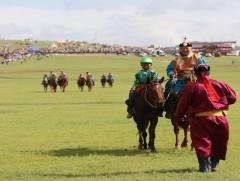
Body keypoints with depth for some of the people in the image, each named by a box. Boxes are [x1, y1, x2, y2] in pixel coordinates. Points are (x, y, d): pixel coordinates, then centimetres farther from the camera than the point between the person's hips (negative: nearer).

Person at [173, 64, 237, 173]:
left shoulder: (191, 88, -3)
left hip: (200, 120, -3)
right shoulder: (220, 85, 5)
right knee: (218, 143, 19)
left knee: (202, 143, 2)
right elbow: (233, 98, 10)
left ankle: (205, 166, -7)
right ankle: (214, 164, 23)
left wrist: (176, 118, 12)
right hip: (220, 119, 3)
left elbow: (183, 105, 0)